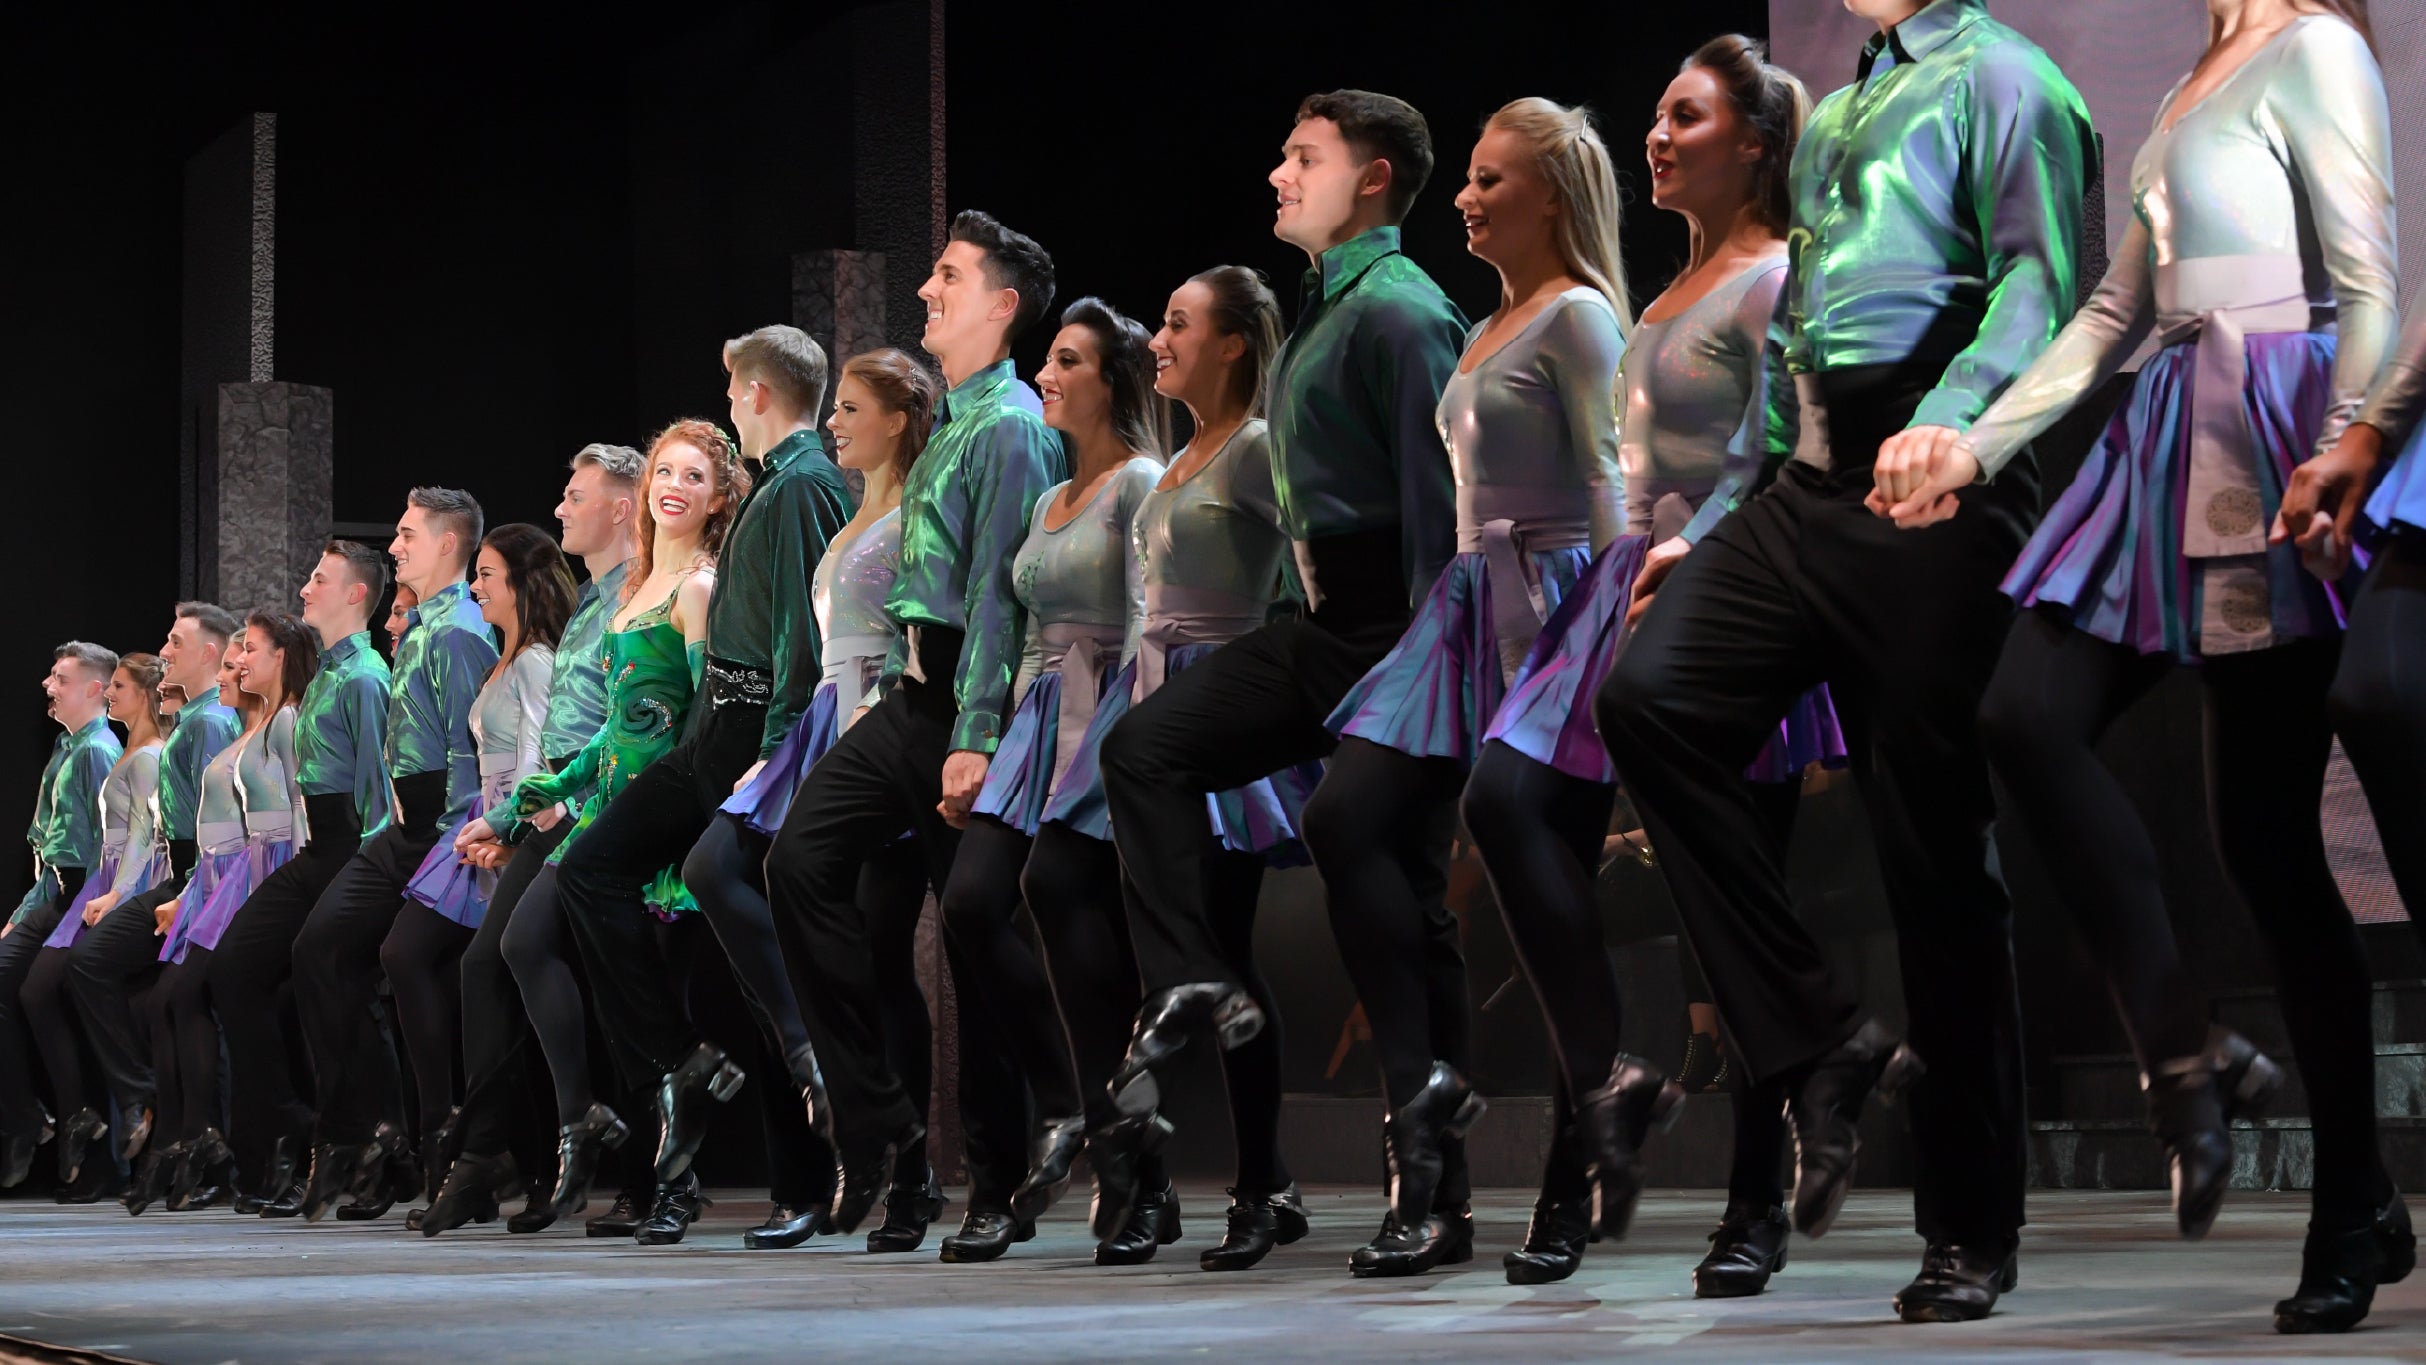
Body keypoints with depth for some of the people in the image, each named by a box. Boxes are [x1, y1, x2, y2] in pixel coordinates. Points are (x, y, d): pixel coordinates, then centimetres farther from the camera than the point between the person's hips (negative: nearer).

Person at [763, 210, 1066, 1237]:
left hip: (962, 694, -9)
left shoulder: (1010, 428, -10)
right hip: (908, 691, 9)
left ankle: (998, 1174, 6)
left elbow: (997, 588, -17)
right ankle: (873, 1113, -2)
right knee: (801, 858, -5)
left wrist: (973, 736, -22)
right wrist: (904, 696, 19)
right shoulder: (950, 427, 19)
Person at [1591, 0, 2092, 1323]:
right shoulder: (1828, 118, 25)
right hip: (1802, 490, 7)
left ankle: (1970, 1233, 6)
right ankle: (1814, 1039, -9)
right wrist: (1719, 528, 24)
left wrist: (1952, 419, -31)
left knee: (1934, 845, -4)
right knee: (1650, 692, -18)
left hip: (1929, 507, -7)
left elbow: (2038, 282, -14)